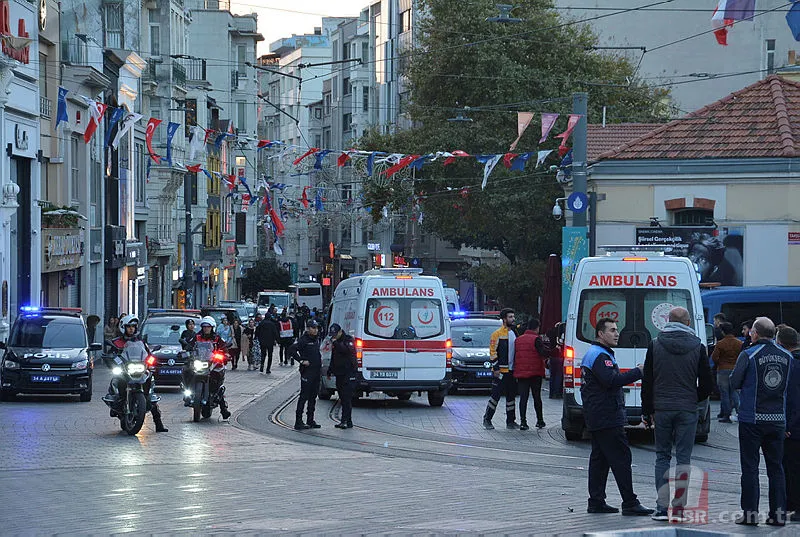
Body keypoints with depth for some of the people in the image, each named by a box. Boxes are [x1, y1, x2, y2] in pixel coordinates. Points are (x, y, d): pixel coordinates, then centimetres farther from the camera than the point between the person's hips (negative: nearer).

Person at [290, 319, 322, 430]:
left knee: (313, 397, 12)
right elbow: (291, 350, -19)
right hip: (307, 372, -9)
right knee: (304, 397, -8)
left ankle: (310, 421, 19)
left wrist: (320, 360, 15)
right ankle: (298, 422, -7)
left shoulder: (316, 340, 15)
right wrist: (302, 360, -19)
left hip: (316, 372, 9)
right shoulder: (303, 340, -11)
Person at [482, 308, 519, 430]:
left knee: (511, 396, 9)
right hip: (501, 371, -7)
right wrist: (495, 368, -16)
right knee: (496, 395, -5)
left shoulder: (514, 334, 16)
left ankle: (510, 421, 15)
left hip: (512, 371, 7)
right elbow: (493, 352, -11)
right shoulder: (497, 334, -8)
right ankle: (487, 420, 4)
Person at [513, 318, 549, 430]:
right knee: (537, 397, 8)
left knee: (523, 397, 2)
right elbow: (544, 353, -17)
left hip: (520, 373, 4)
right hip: (535, 373, -4)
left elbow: (514, 356, 14)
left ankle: (523, 421, -6)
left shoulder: (518, 340, 10)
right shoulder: (536, 339, -10)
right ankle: (540, 421, 16)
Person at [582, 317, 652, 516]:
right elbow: (611, 380, -26)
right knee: (621, 457, -11)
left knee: (599, 458, 12)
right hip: (607, 417, -11)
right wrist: (638, 372, -22)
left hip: (597, 417, 11)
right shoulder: (600, 356, -14)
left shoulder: (593, 353, 21)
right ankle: (630, 504, -12)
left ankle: (596, 502, 14)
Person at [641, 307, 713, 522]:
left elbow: (647, 382, 3)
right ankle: (678, 508, -3)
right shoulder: (697, 347, -1)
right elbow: (706, 384, 2)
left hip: (662, 409, 1)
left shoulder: (655, 345, 1)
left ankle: (662, 507, 2)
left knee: (662, 456, 9)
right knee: (683, 458, 3)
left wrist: (647, 411, 10)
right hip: (687, 411, -1)